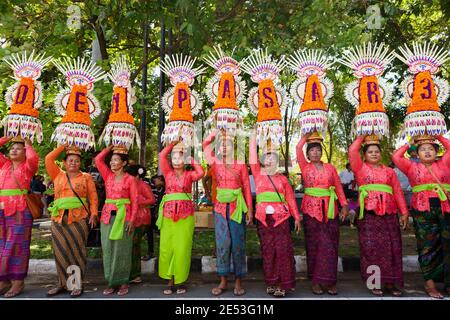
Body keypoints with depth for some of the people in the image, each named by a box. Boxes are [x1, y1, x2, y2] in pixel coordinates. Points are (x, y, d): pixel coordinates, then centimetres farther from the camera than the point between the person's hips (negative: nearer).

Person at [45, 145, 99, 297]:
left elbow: (93, 197, 2)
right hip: (59, 219, 3)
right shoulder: (58, 175, 13)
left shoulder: (86, 177, 5)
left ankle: (78, 284, 9)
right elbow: (49, 159, 7)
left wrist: (93, 214, -7)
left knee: (77, 250, 1)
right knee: (61, 251, 7)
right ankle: (62, 283, 19)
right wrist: (63, 146, 11)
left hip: (79, 219, -3)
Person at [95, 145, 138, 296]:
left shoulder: (130, 179, -3)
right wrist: (110, 147, 8)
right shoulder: (108, 175, 10)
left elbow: (135, 201, -5)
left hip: (124, 216, -4)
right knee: (108, 249, 7)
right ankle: (111, 282, 17)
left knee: (121, 250, 1)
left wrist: (132, 220, -12)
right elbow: (98, 159, 4)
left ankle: (123, 282, 12)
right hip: (108, 215, 4)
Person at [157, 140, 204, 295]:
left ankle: (180, 281, 16)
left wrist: (191, 160, -2)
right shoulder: (168, 173, 9)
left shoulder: (189, 174, 6)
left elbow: (201, 173, -15)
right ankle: (170, 281, 17)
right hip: (168, 214, 2)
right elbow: (162, 155, -2)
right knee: (167, 248, 4)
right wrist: (174, 143, 7)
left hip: (185, 214, -2)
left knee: (182, 248, 2)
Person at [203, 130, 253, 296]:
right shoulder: (215, 164, 7)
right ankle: (223, 280, 13)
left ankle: (238, 281, 13)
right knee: (223, 242, 2)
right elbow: (206, 144, 12)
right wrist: (217, 131, 14)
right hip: (221, 207, 1)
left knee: (237, 243, 3)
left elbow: (247, 188, 2)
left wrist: (250, 209, -3)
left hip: (237, 207, -1)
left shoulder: (241, 166, 3)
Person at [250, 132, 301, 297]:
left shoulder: (282, 178, 10)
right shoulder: (258, 174, 9)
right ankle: (271, 282, 17)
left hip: (280, 217, 0)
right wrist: (253, 137, 0)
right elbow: (253, 158, 1)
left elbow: (290, 198, 9)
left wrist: (297, 217, 7)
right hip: (264, 218, 0)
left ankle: (283, 284, 8)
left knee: (283, 250, -2)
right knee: (268, 251, 5)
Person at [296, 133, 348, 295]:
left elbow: (338, 187, 7)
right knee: (314, 245, 4)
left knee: (330, 245, 3)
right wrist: (306, 136, 7)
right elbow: (298, 148, -5)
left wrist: (344, 205, 1)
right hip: (311, 209, -1)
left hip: (329, 209, 2)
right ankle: (315, 281, 14)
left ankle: (329, 281, 13)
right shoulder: (305, 167, 4)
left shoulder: (330, 167, 9)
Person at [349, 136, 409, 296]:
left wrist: (404, 212, 5)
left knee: (392, 247, 3)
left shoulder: (389, 171, 16)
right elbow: (352, 150, -5)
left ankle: (390, 282, 15)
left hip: (389, 214, 3)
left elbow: (398, 192, 12)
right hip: (368, 213, -3)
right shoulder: (360, 168, 9)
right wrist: (362, 137, 10)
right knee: (371, 247, -3)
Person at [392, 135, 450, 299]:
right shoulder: (412, 167, 9)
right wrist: (408, 144, 14)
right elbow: (396, 157, 4)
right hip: (422, 211, -2)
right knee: (428, 247, 2)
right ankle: (429, 283, 9)